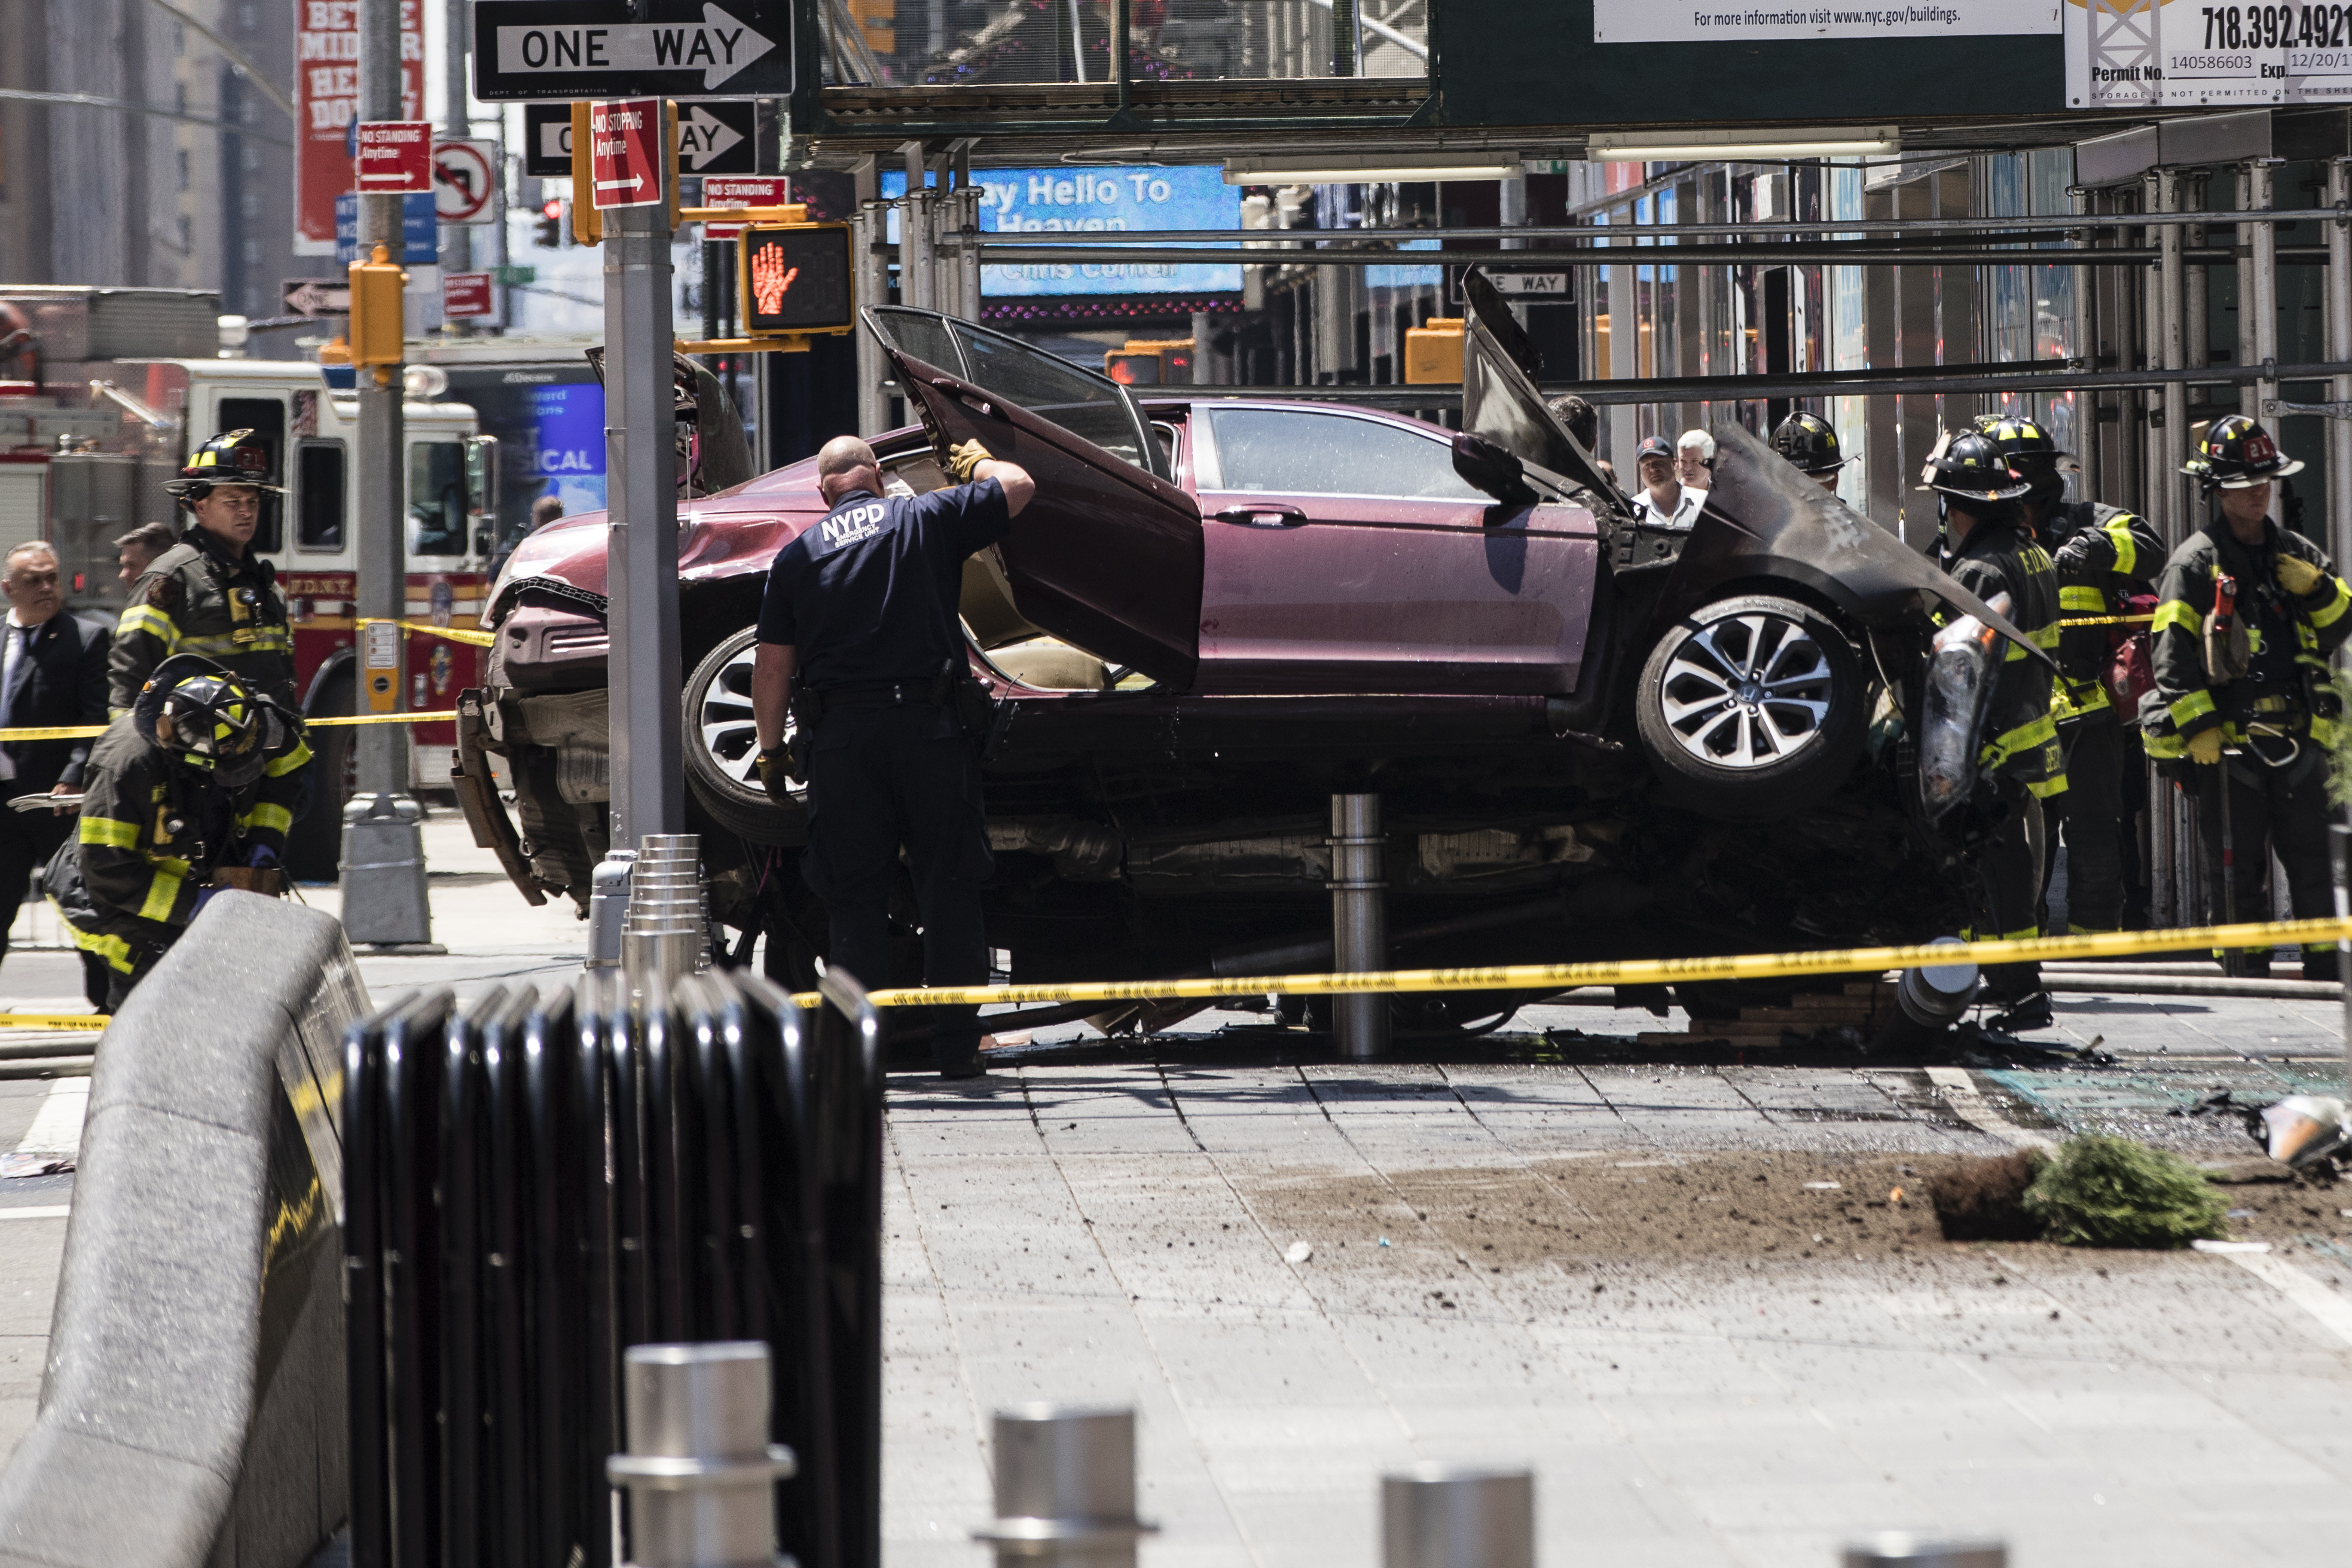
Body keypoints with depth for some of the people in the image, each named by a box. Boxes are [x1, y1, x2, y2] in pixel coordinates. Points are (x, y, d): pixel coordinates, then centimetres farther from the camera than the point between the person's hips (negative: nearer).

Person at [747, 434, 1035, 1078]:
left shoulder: (797, 555, 9)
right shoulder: (927, 518, 5)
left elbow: (772, 667, 7)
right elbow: (1018, 487, 14)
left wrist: (770, 749, 15)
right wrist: (978, 463, 35)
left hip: (841, 735, 1)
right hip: (930, 728, -1)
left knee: (854, 902, 6)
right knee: (949, 892, 5)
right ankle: (956, 1045, 4)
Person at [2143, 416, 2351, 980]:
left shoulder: (2296, 554, 15)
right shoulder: (2195, 564, -2)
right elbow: (2173, 657, -8)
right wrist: (2200, 732, -15)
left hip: (2298, 742, 5)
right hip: (2229, 745, -5)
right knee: (2237, 875, -1)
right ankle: (2249, 974, 6)